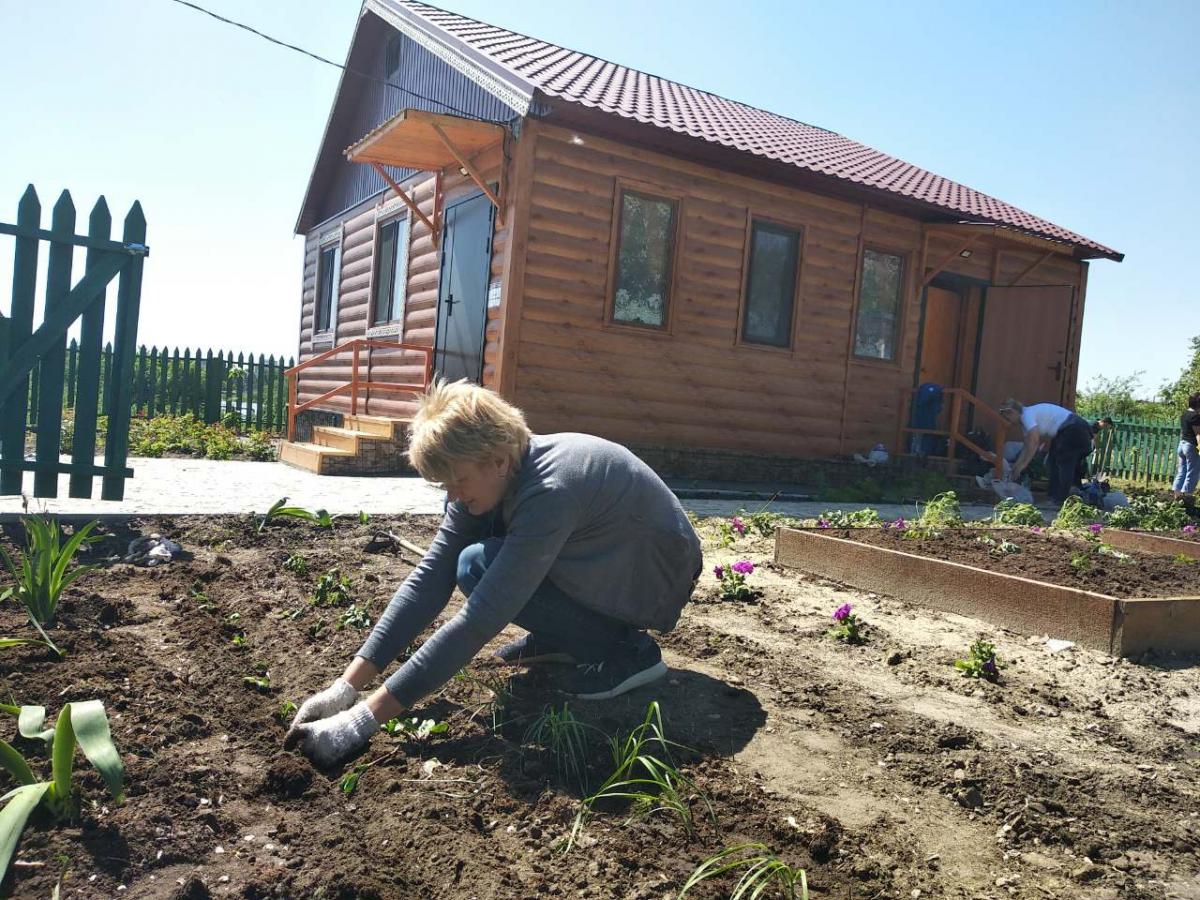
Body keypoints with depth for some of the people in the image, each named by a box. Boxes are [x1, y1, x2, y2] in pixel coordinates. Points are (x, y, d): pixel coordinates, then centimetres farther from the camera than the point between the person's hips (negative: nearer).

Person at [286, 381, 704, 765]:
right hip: (600, 563, 8)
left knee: (479, 569, -24)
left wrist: (365, 718, -35)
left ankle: (626, 648, -10)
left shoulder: (548, 493, -36)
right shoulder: (490, 476, -11)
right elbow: (429, 579, -12)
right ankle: (559, 638, 9)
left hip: (658, 578, -8)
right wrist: (347, 685, -19)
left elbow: (478, 621, -38)